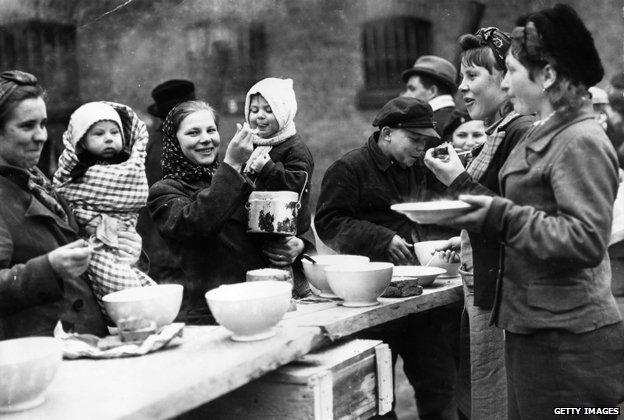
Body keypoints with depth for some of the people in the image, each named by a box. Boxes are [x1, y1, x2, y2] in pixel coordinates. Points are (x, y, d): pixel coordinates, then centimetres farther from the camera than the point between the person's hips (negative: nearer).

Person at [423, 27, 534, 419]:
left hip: (500, 293, -9)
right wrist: (468, 240, 13)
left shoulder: (521, 132, -15)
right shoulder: (499, 133, 14)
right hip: (481, 289, 9)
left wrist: (461, 182, -19)